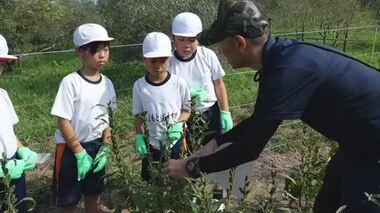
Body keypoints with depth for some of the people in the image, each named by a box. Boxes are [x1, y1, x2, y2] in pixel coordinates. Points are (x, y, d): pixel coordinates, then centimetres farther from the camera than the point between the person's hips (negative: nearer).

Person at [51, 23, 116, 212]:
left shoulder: (107, 83, -2)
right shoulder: (71, 82, -19)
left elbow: (107, 118, 6)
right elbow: (63, 121, -18)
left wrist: (105, 147, 0)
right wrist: (80, 153, -16)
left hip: (96, 146, 5)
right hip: (70, 148, -5)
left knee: (93, 194, 20)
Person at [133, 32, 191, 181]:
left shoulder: (179, 83, -13)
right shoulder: (139, 85, -10)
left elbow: (186, 110, -2)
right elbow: (138, 116, 0)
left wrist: (178, 124, -20)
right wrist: (139, 137, -11)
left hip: (176, 142, -1)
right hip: (152, 143, 1)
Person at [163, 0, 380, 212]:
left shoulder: (288, 69, -33)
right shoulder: (280, 55, -3)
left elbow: (249, 149, -28)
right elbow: (259, 120, 10)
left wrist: (191, 168, -17)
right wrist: (216, 142, 6)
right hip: (361, 140, 8)